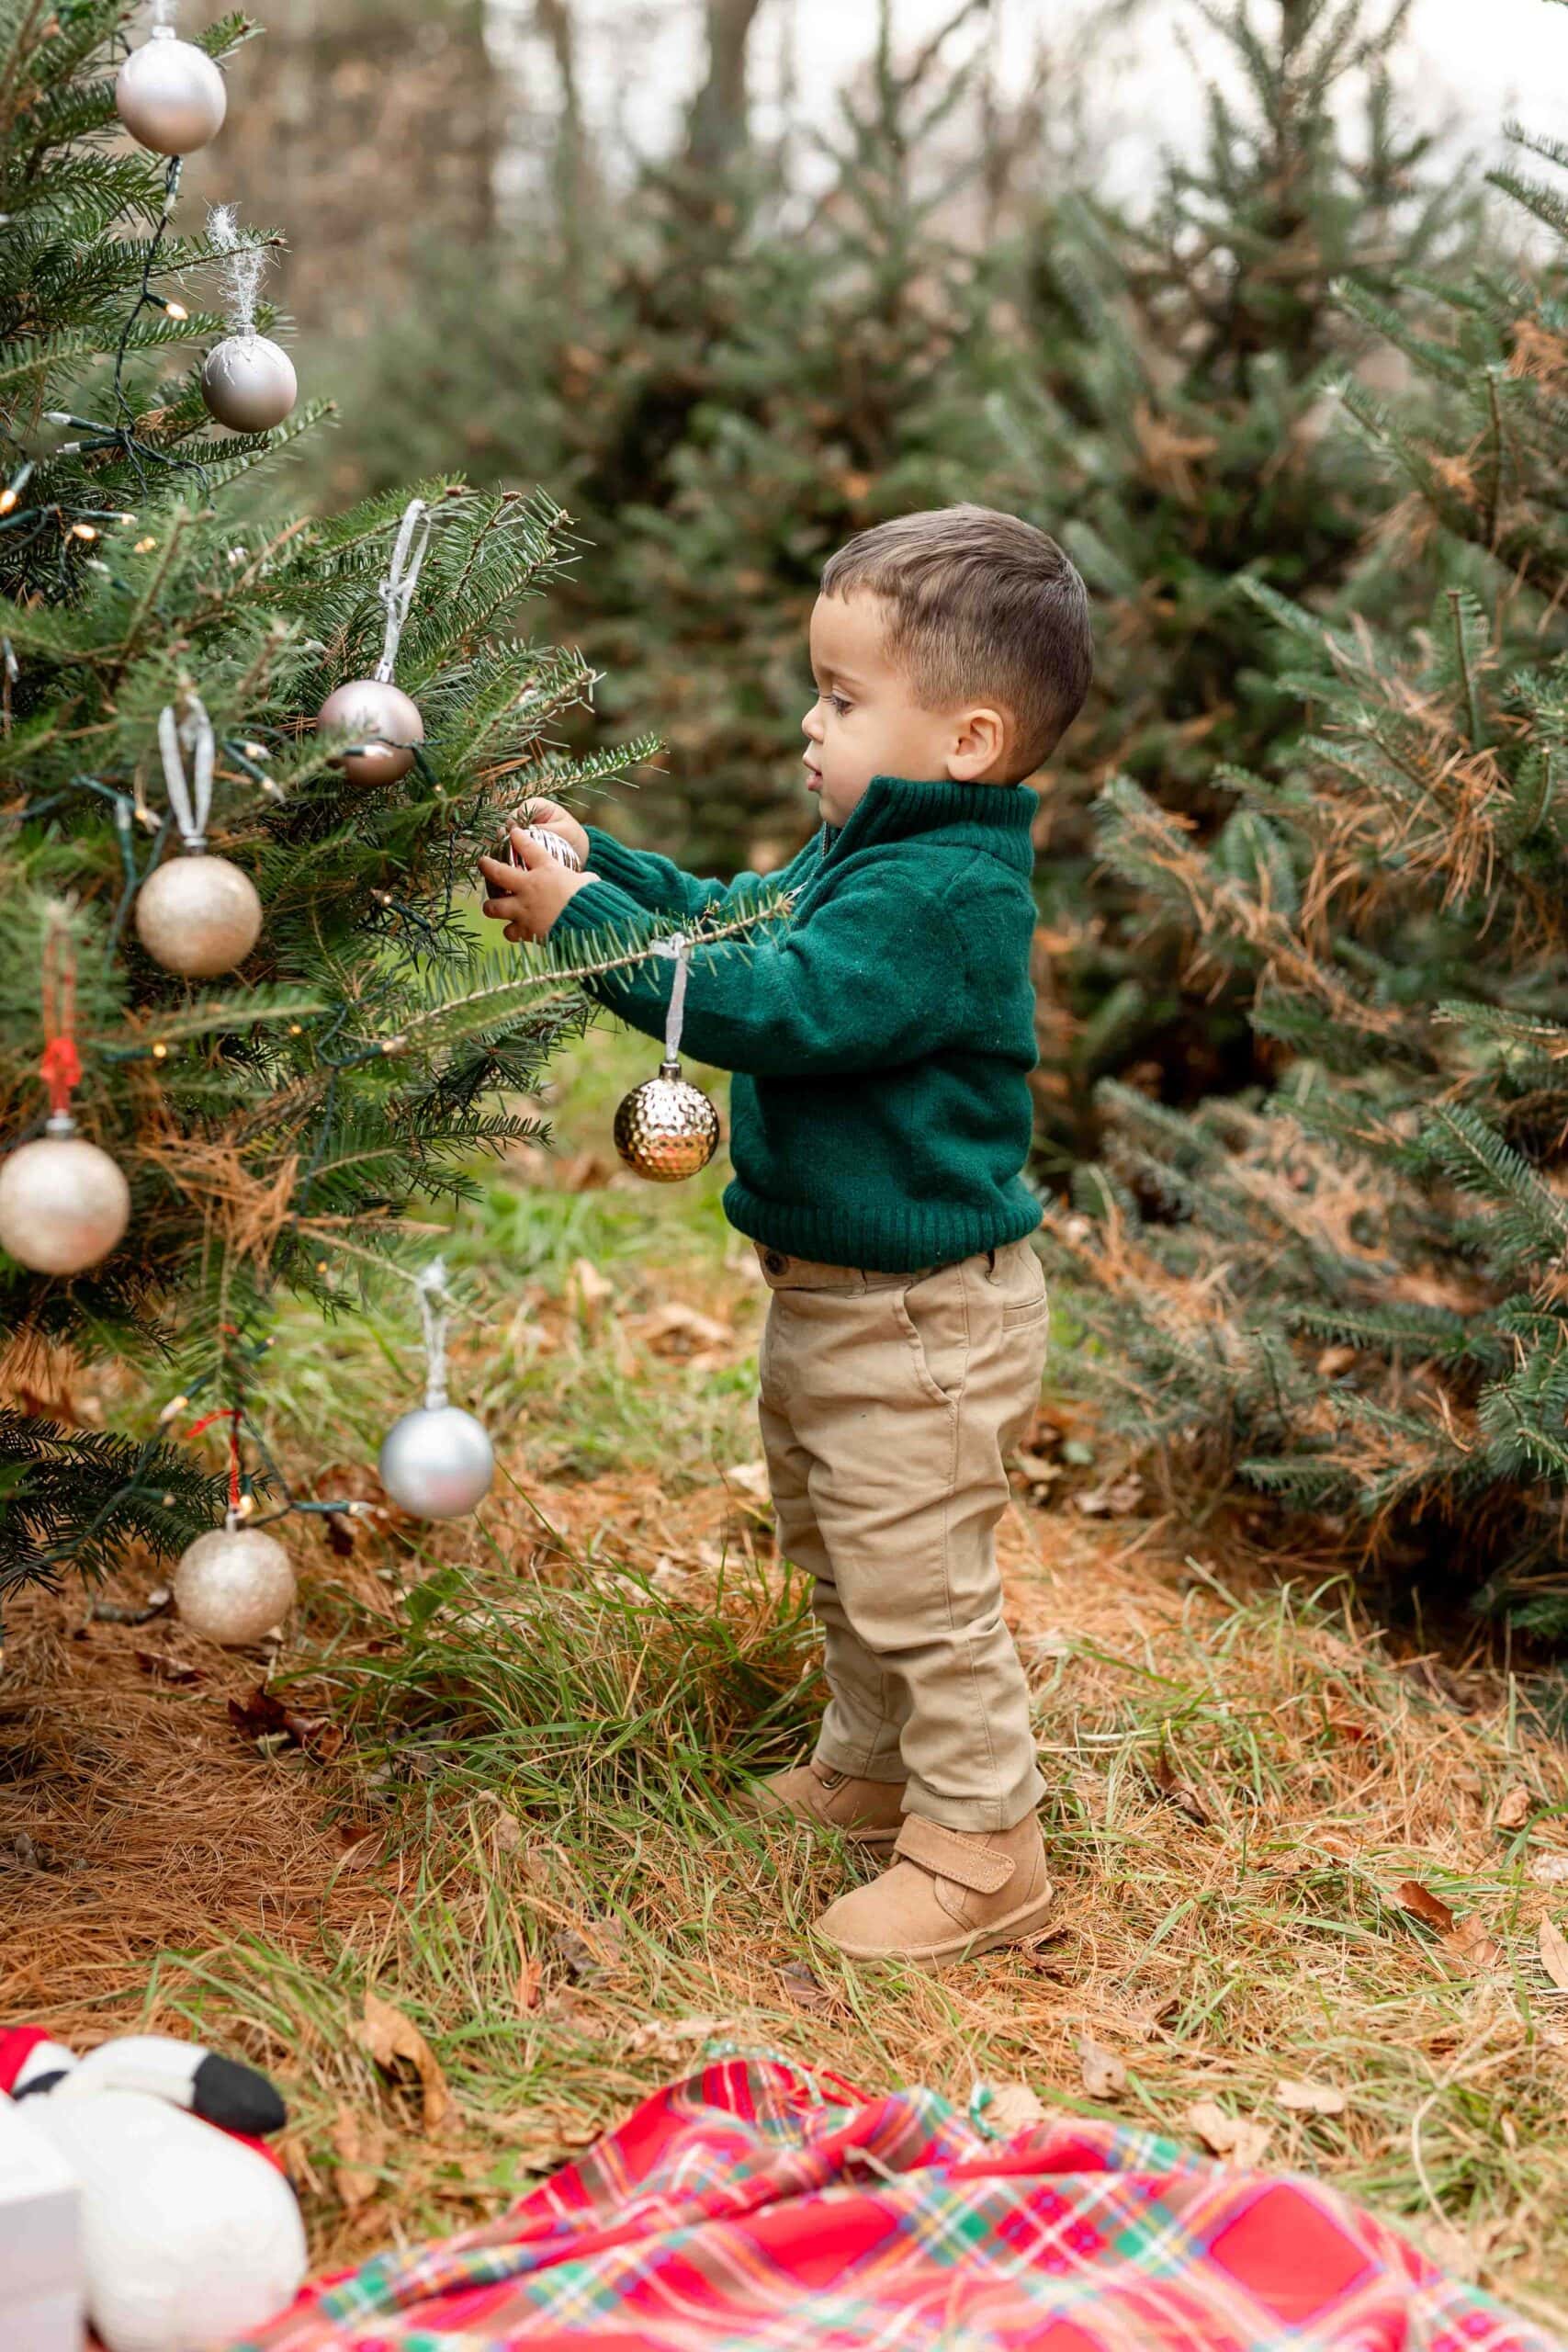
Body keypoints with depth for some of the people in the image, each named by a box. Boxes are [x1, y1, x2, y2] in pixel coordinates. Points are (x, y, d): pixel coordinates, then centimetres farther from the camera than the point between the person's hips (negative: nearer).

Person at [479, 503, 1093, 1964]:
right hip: (832, 1296, 11)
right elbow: (731, 922, 18)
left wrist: (585, 921, -27)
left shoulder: (944, 896, -27)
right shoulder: (865, 854, 6)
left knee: (919, 1590, 0)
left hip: (920, 1323, -11)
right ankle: (871, 1769, 44)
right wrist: (595, 861, 5)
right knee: (833, 1558, 26)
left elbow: (764, 1007, -32)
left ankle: (981, 1852, 14)